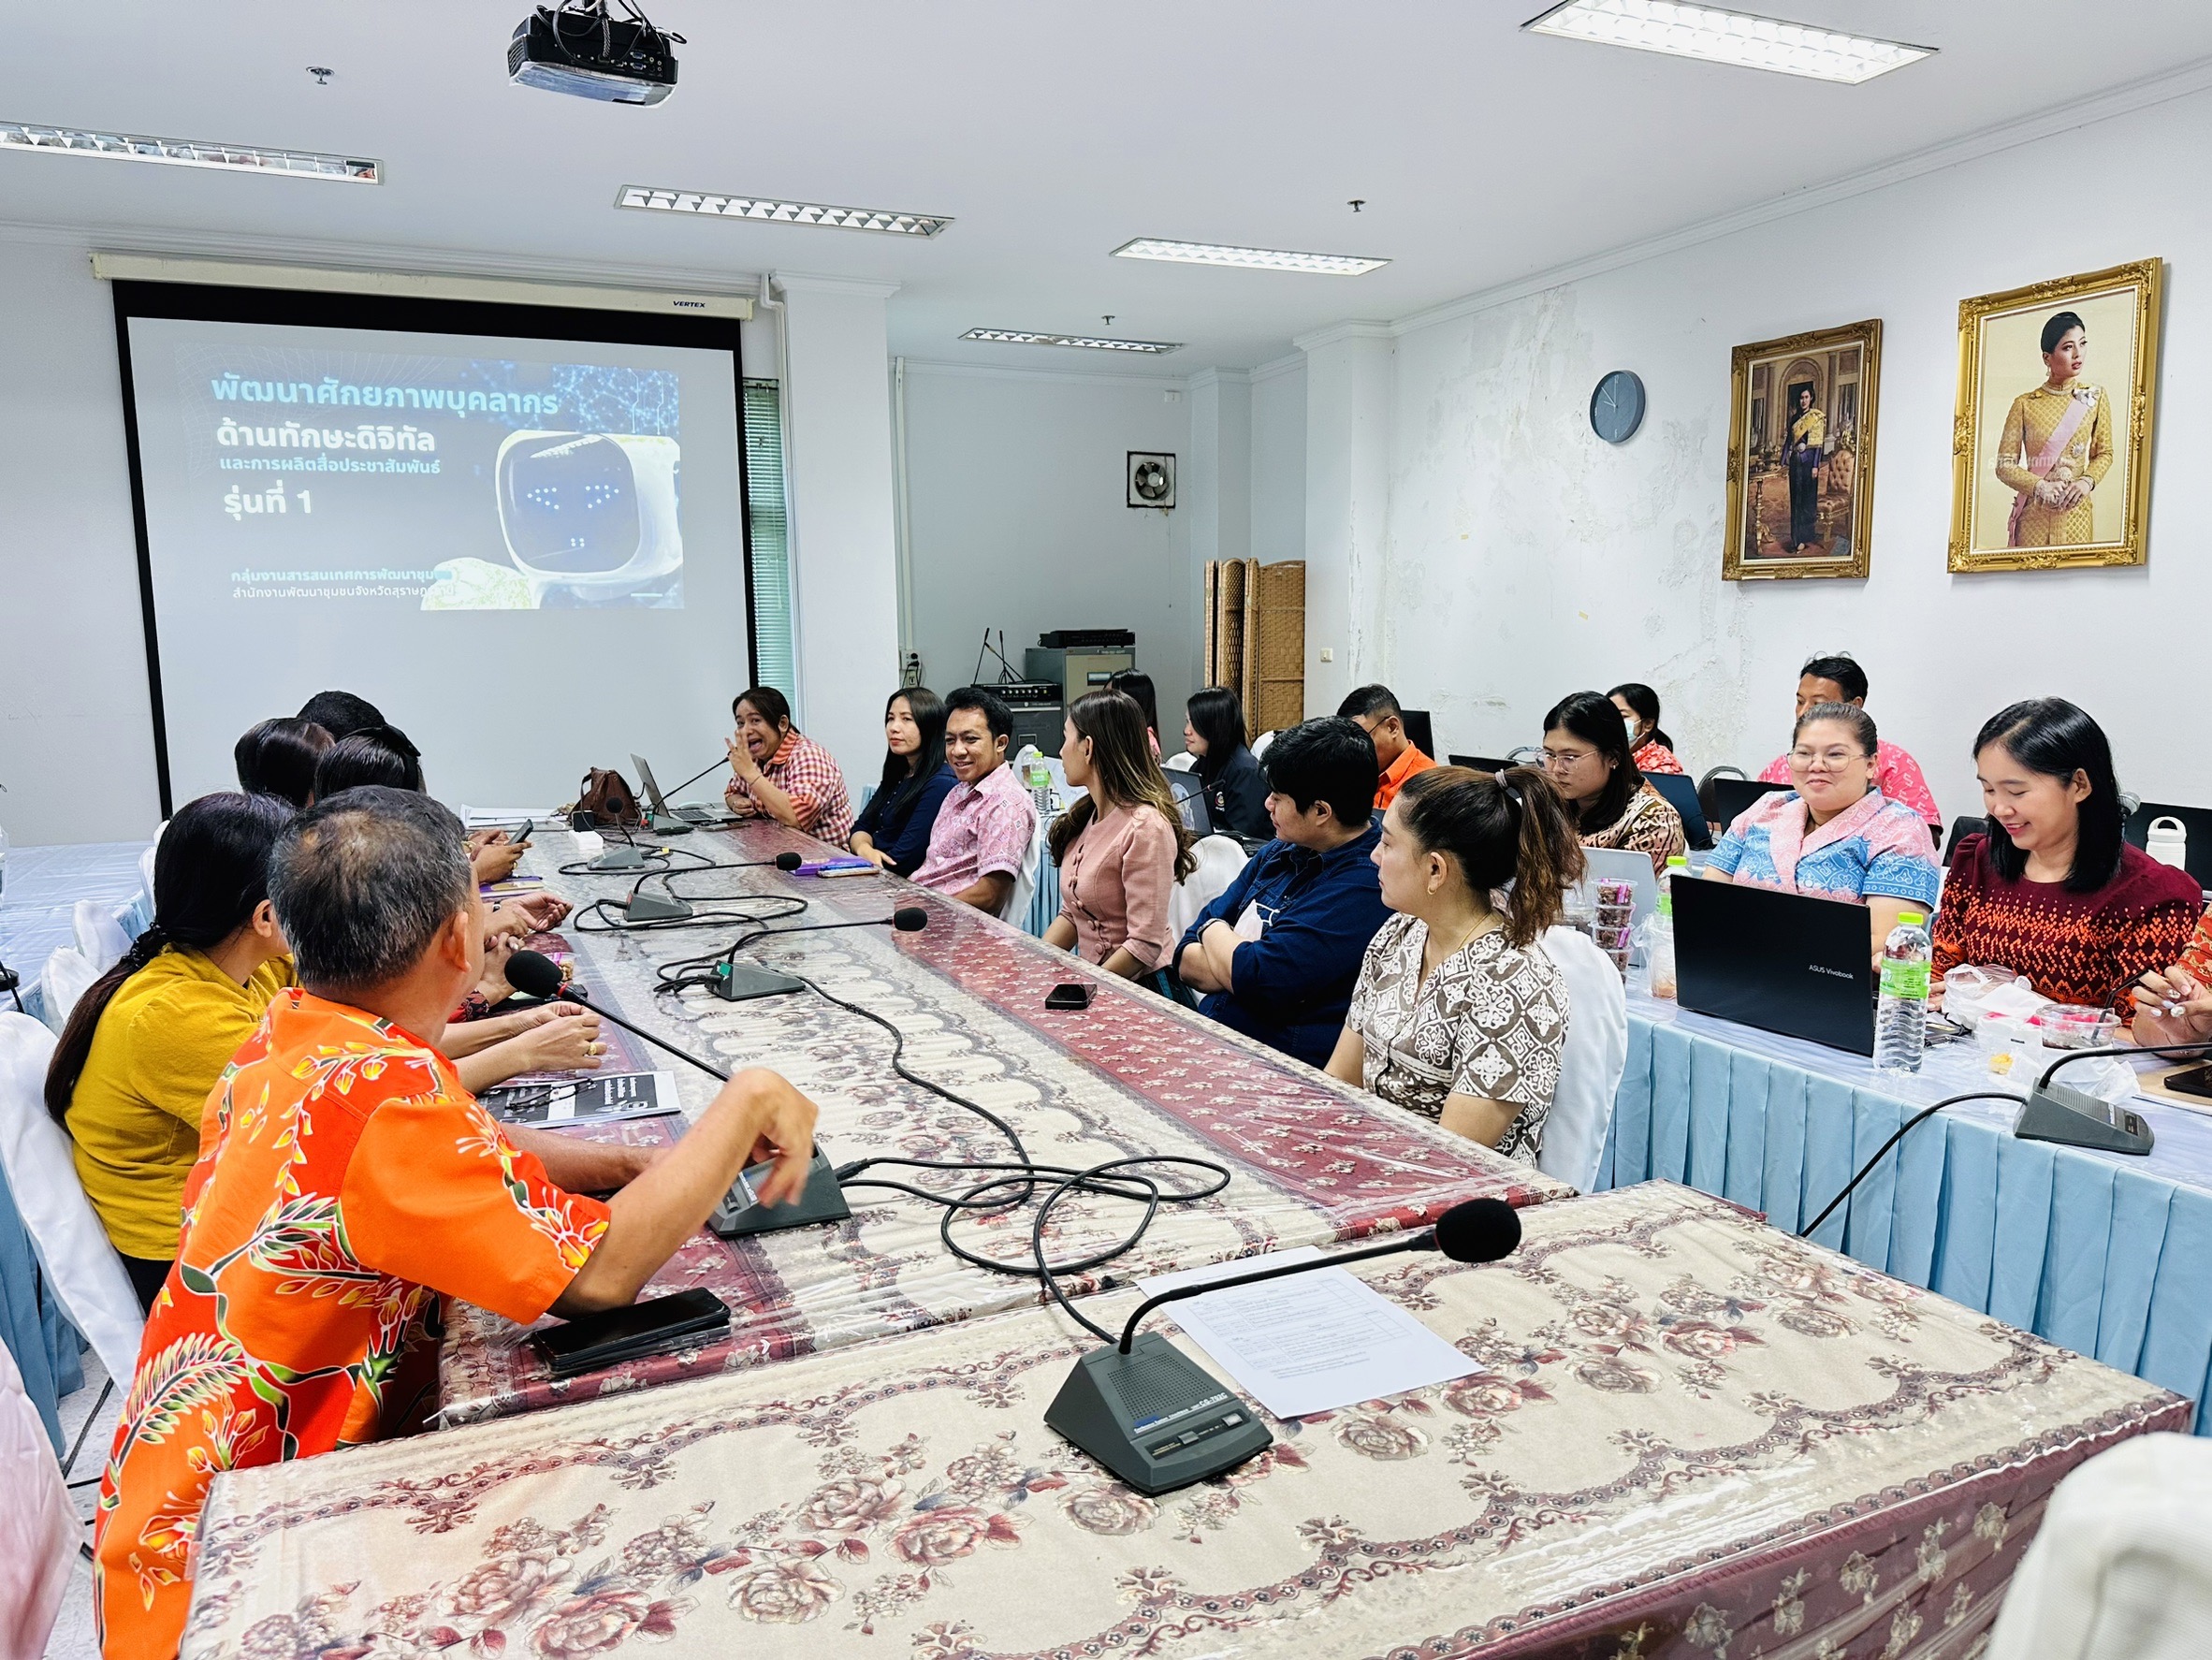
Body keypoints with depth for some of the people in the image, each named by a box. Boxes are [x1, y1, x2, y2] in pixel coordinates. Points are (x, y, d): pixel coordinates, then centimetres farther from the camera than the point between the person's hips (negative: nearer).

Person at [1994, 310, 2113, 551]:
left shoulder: (2095, 397, 3)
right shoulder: (2025, 404, -2)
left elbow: (2104, 453, 9)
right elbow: (2005, 465, -4)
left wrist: (2086, 482, -11)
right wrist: (2040, 486, -19)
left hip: (2076, 512, 2)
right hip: (2033, 514, -1)